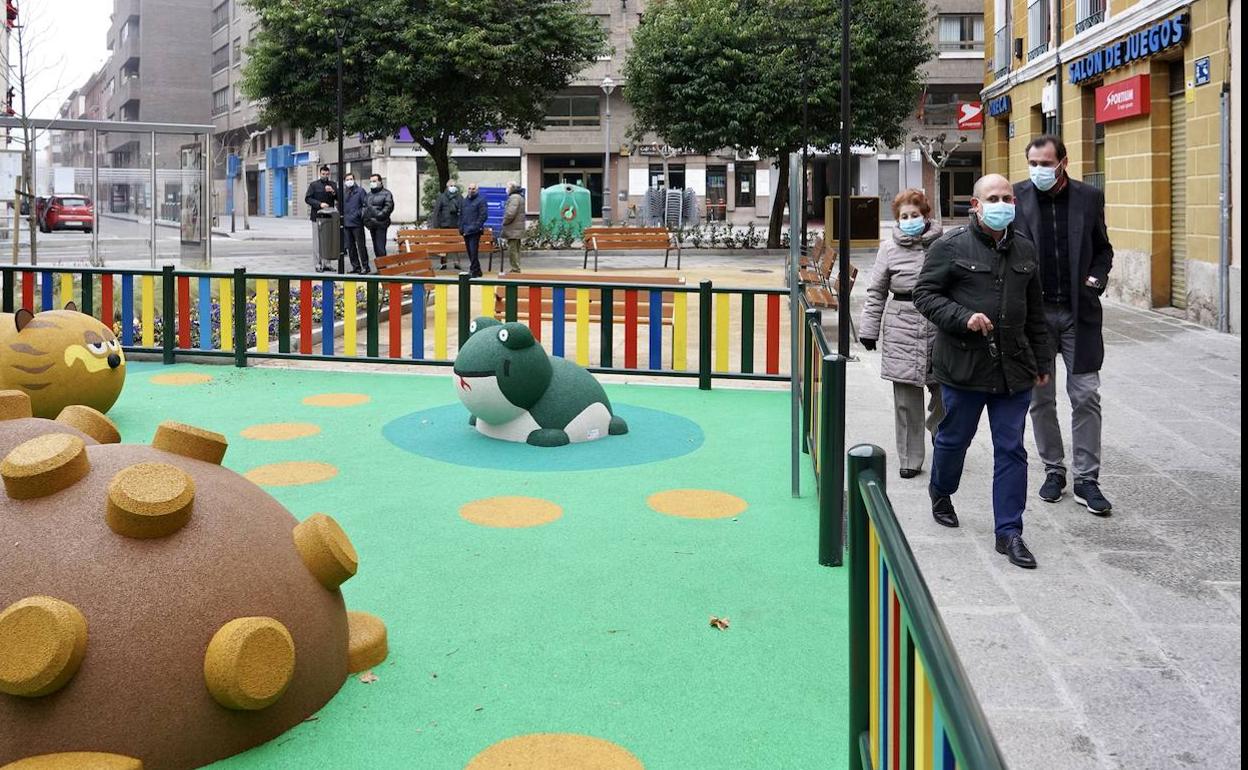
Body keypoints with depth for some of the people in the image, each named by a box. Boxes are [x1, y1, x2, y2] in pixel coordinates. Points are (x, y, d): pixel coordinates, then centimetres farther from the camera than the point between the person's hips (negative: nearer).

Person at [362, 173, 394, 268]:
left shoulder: (386, 193, -2)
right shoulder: (368, 195, 20)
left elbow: (389, 207, -12)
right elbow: (364, 206, 25)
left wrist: (380, 215, -18)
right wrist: (365, 217, 8)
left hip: (381, 224, -8)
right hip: (371, 225, 8)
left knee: (380, 247, -13)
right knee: (376, 247, 11)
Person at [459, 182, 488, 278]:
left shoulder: (480, 200, -3)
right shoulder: (465, 200, 17)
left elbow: (483, 215, -9)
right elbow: (461, 215, 21)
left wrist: (475, 226, -15)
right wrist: (461, 227, 11)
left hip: (475, 231, -7)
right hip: (466, 231, 7)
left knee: (473, 251, -12)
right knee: (469, 252, 10)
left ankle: (474, 271, -7)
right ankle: (477, 271, 20)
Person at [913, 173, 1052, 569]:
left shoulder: (1025, 250, 12)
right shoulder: (950, 246, -5)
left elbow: (1035, 312, 18)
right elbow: (925, 294, -6)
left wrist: (1041, 362, 17)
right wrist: (964, 318, -20)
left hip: (1013, 368, 4)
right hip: (963, 365, -4)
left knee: (1011, 450, 2)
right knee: (954, 437, 13)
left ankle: (1009, 532, 9)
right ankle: (940, 493, 42)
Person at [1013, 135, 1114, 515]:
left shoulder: (1089, 197, 3)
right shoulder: (1017, 196, -1)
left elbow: (1102, 248, 14)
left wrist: (1098, 277, -4)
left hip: (1079, 312, 0)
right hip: (1034, 311, 0)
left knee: (1086, 396, -1)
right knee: (1040, 398, 9)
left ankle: (1086, 478, 7)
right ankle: (1053, 470, 23)